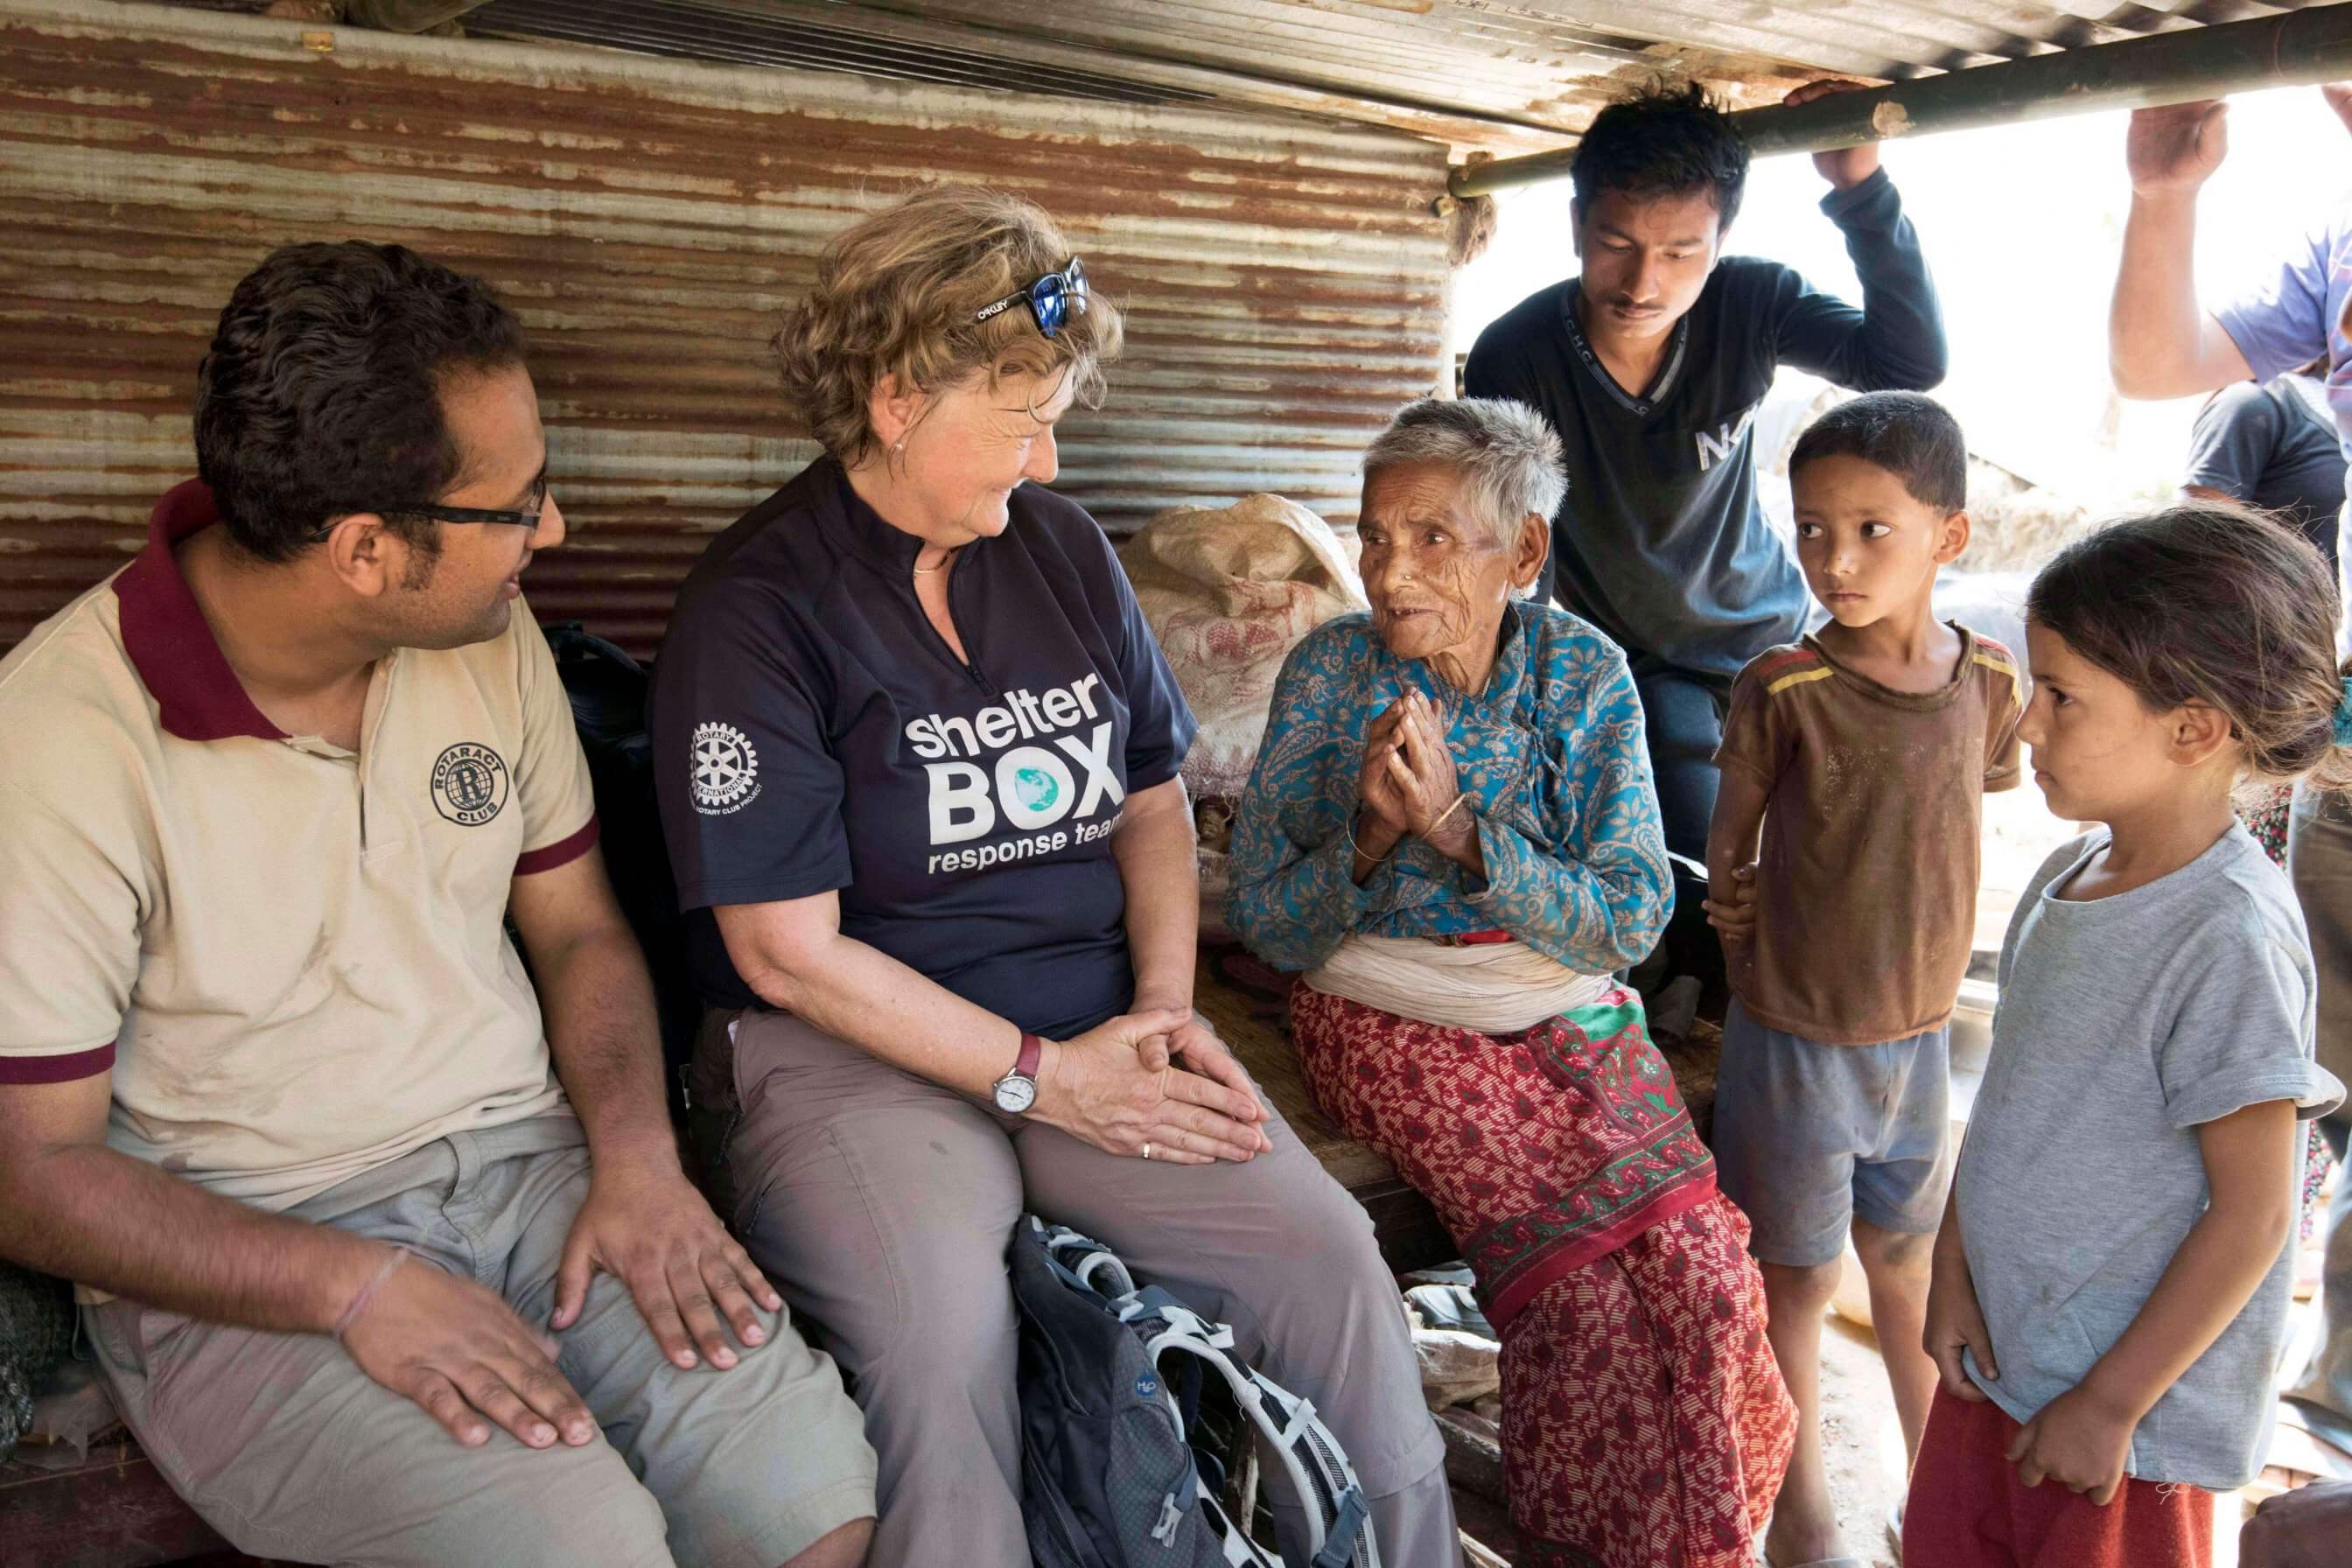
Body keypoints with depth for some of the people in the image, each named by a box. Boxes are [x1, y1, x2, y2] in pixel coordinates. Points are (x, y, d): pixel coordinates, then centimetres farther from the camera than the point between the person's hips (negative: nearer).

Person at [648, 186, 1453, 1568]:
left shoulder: (1064, 549, 9)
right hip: (857, 1050, -4)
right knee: (944, 1331, -33)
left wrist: (1163, 1005, 0)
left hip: (1094, 1026, 5)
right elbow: (788, 949, -11)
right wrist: (1039, 1077, -13)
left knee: (1334, 1264, -12)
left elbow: (1153, 796, 17)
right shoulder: (754, 610, -8)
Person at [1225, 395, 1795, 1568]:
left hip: (1570, 1009, 2)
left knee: (1698, 1259, -20)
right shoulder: (1329, 670, -3)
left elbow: (1631, 918, -7)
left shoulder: (1584, 672, 0)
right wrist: (1370, 835, -22)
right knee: (1581, 1262, -24)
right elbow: (1265, 926, -2)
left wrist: (1458, 827, -20)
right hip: (1384, 1013, -2)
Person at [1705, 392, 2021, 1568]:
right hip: (1795, 1037, -4)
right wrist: (1763, 962, -3)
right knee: (1797, 1277, 11)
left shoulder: (1986, 678, -5)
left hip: (1921, 1030, 4)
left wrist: (1909, 952, 8)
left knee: (1912, 1265, 21)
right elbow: (1729, 851, -6)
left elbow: (1956, 827, 9)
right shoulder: (1783, 688, -17)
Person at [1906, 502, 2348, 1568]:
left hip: (2126, 1404, -7)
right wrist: (1954, 1274, 1)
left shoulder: (2229, 936, -24)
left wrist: (2109, 1406, -14)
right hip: (1994, 1354, 7)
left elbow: (2251, 1217, -20)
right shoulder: (2070, 875, -1)